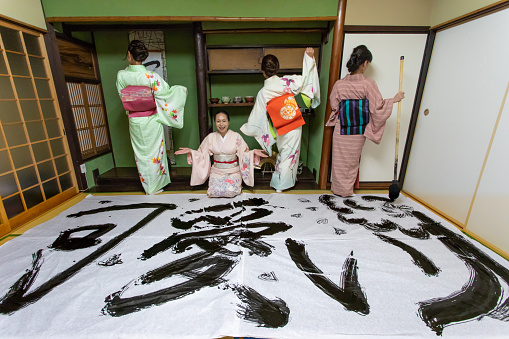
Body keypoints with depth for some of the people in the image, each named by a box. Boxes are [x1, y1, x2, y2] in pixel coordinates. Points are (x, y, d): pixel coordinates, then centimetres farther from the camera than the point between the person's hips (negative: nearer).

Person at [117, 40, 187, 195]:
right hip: (151, 121, -2)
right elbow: (167, 92, -9)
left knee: (141, 153, 16)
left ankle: (147, 185, 31)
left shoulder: (121, 75, -9)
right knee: (154, 152, 12)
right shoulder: (151, 76, -18)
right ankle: (155, 186, 24)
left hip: (134, 122, 3)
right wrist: (182, 89, 9)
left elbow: (122, 95, 6)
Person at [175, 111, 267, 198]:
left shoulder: (236, 136, -4)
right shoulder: (210, 137, 1)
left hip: (233, 171, -1)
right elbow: (202, 155, 7)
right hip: (217, 171, 2)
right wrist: (190, 152, -8)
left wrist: (253, 152, -20)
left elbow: (244, 154, -1)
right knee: (214, 192, -18)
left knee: (230, 192, -21)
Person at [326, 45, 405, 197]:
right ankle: (346, 190, 30)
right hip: (358, 132, -1)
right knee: (352, 161, 16)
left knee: (340, 161, 16)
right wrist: (394, 99, 4)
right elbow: (378, 107, -11)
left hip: (341, 131, 1)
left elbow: (334, 106, 3)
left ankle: (338, 188, 28)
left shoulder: (339, 84, -6)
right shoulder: (368, 84, -13)